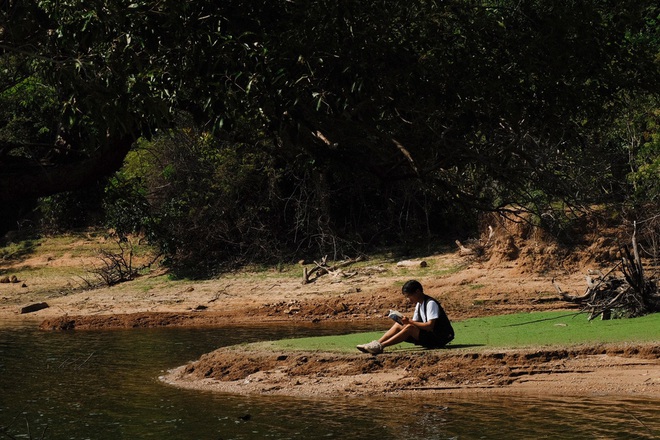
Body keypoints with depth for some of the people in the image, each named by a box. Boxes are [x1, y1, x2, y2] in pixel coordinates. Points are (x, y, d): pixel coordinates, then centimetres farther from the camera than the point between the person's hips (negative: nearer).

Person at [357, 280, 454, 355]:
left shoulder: (430, 303, -15)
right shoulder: (419, 305, 13)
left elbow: (430, 326, -23)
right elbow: (415, 324, 11)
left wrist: (410, 321, -22)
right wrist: (407, 322, -10)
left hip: (439, 339, -9)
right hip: (428, 337, 9)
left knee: (409, 328, -30)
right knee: (398, 325, 0)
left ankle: (381, 346, -32)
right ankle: (376, 344, -11)